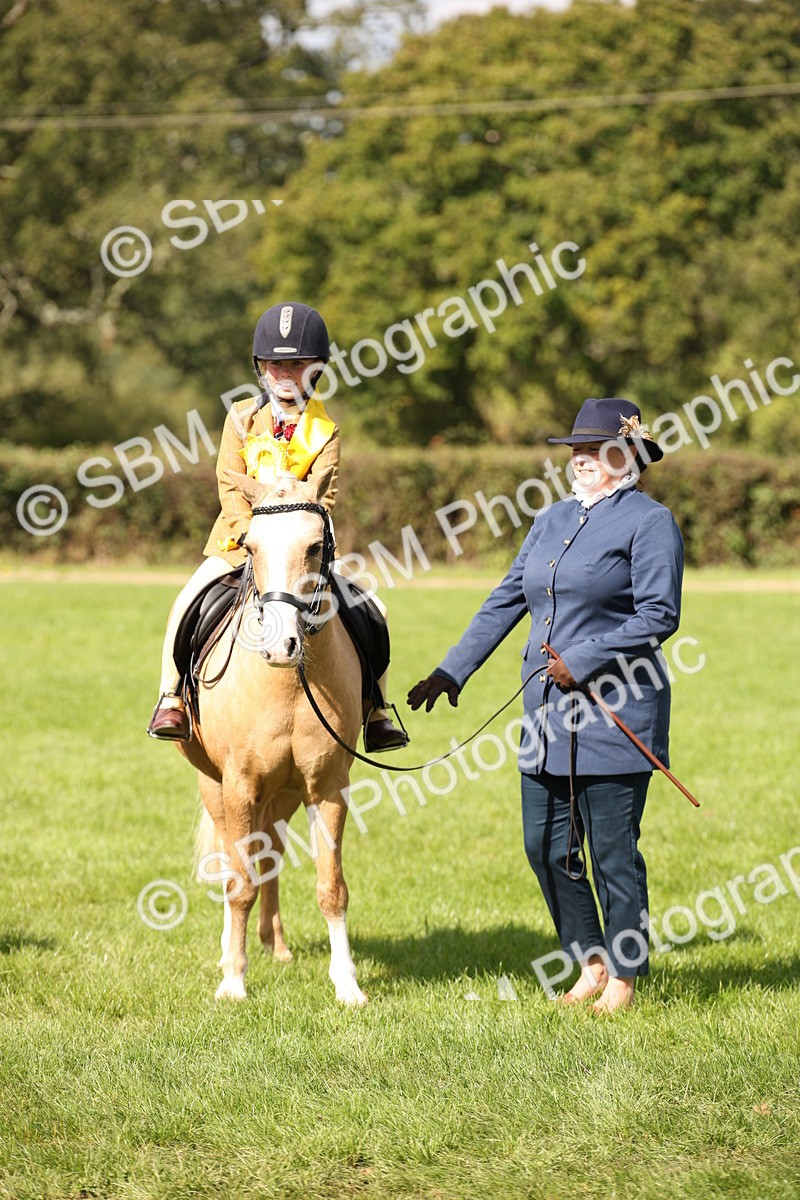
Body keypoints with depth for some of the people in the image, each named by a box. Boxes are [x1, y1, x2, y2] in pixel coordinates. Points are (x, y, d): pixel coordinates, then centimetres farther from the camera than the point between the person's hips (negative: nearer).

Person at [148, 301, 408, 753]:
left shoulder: (324, 430, 1)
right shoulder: (243, 418, 3)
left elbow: (323, 493, -9)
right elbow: (230, 487, -4)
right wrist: (251, 536, -19)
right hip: (239, 542, 0)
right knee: (188, 604, -24)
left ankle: (375, 710, 2)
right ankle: (171, 698, -12)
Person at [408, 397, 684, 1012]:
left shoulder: (649, 521, -6)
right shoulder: (555, 519, 16)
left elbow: (660, 616, -15)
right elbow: (507, 600, 19)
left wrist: (582, 661, -18)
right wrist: (451, 671, 16)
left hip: (615, 712, -7)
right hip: (548, 711, 7)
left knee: (612, 847, -2)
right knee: (547, 845, 8)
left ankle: (624, 977, 9)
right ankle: (590, 964, 20)